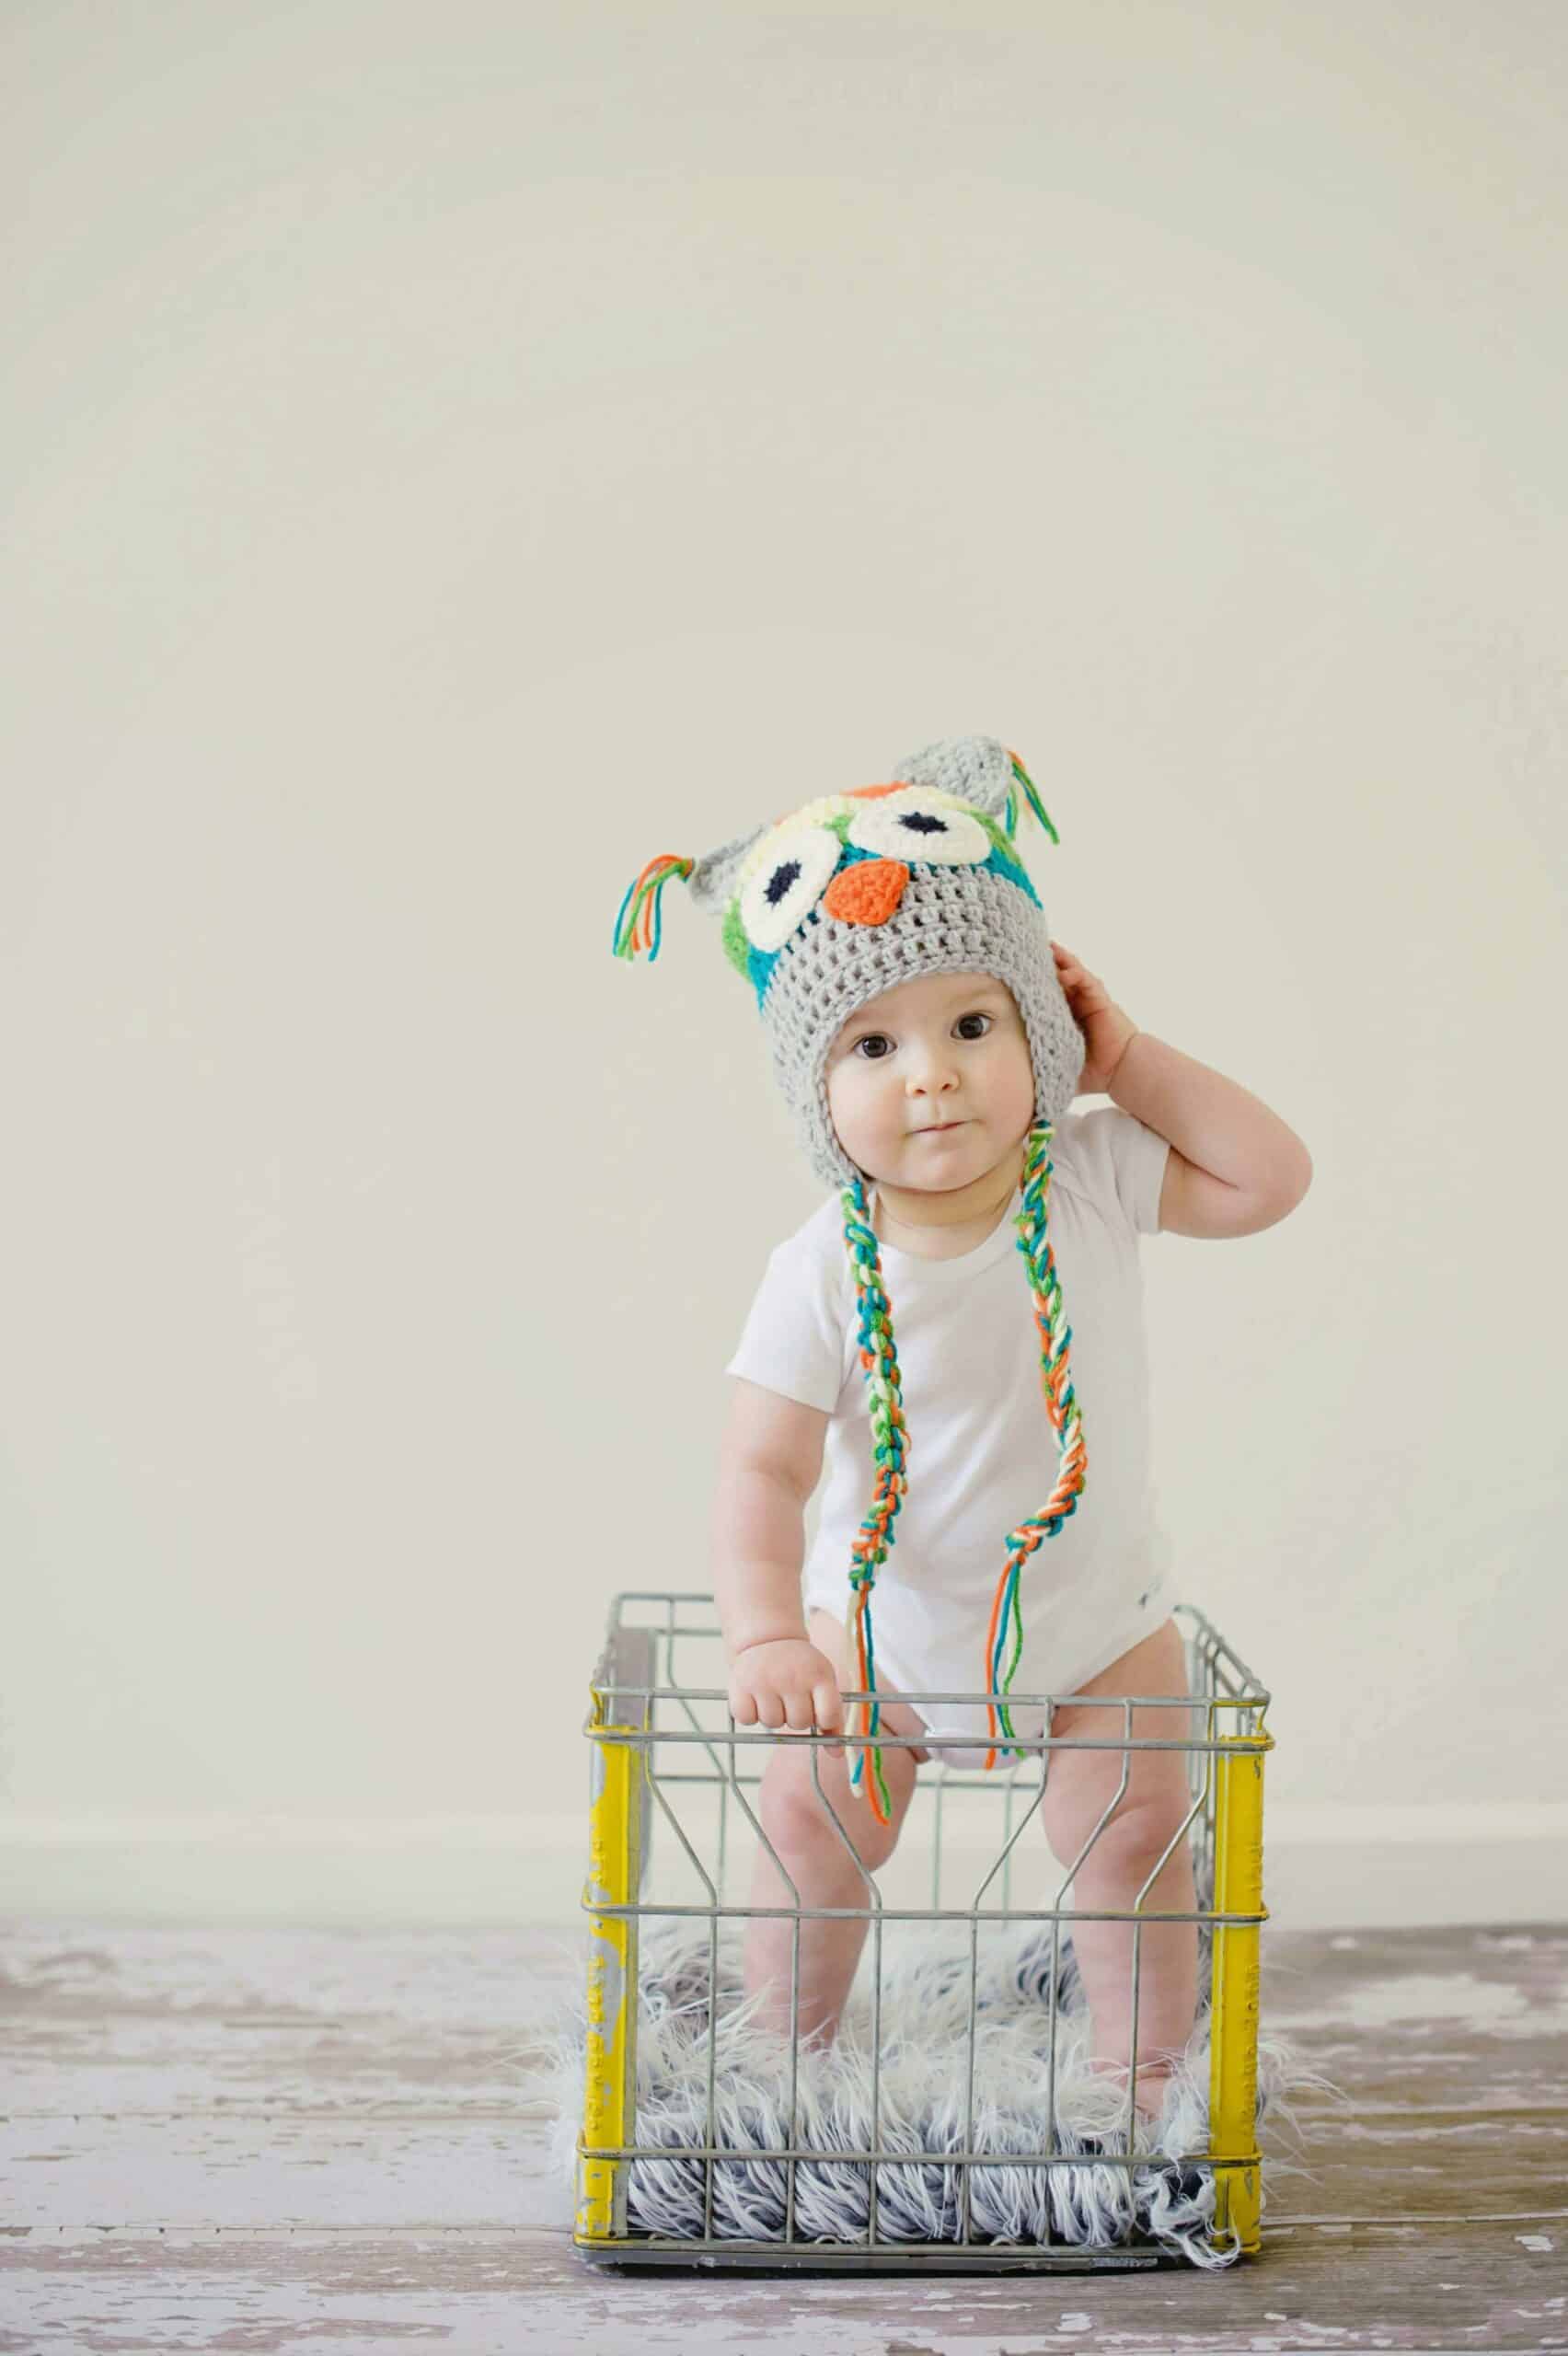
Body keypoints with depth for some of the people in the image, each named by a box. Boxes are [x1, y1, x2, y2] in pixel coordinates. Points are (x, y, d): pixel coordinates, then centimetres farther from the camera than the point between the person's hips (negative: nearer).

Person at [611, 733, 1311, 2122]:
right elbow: (764, 1471, -25)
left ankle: (1141, 2080, 21)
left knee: (1133, 1843, 0)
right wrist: (765, 1633, -40)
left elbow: (1270, 1178, -14)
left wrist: (1128, 1061, -19)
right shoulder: (824, 1278, -24)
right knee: (811, 1827, 2)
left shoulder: (1095, 1182, -15)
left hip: (1099, 1628, 1)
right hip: (885, 1635, -1)